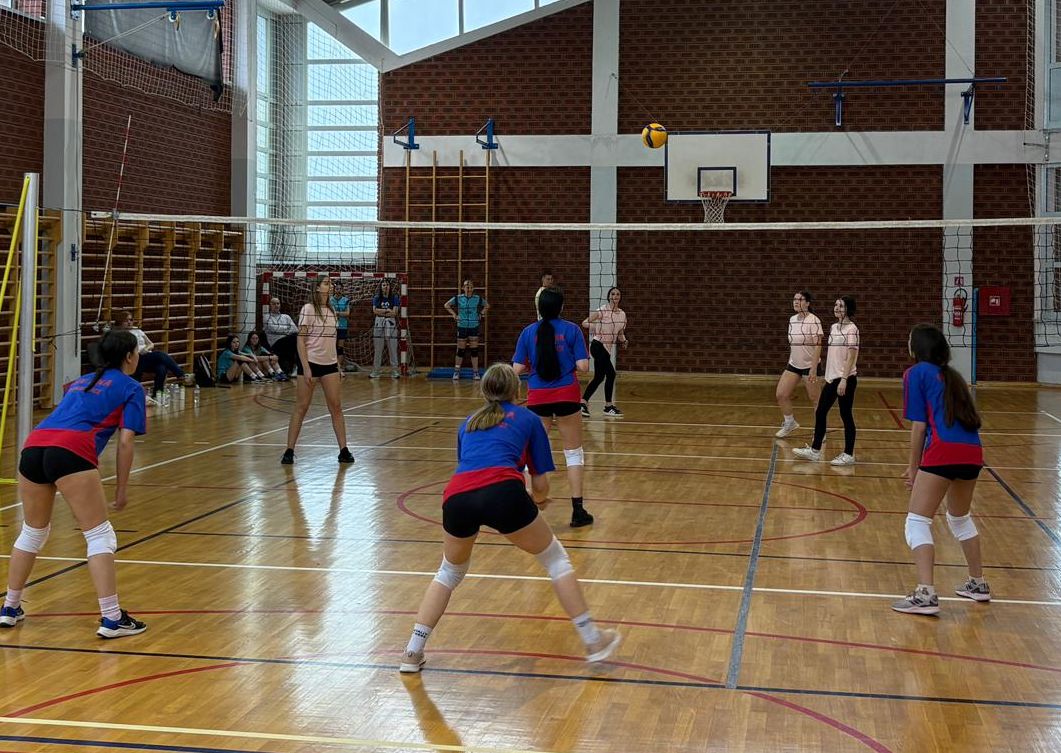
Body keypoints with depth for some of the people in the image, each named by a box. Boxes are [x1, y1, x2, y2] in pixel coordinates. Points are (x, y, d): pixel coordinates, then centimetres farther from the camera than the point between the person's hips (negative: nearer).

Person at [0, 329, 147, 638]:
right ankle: (112, 619, -3)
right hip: (71, 452, -7)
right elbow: (125, 441, 5)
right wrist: (122, 488, 11)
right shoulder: (130, 388, 13)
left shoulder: (81, 381, 32)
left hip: (34, 445, 7)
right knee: (100, 536, 0)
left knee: (32, 532, 24)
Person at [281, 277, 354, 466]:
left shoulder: (331, 311, 11)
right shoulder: (308, 309, -8)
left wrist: (338, 366, 15)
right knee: (301, 408, -1)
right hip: (310, 363, -5)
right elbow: (300, 340, -10)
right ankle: (289, 451, 5)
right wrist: (306, 368, -16)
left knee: (336, 407, 3)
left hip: (329, 365, 6)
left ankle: (343, 450, 6)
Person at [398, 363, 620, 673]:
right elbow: (541, 485, 21)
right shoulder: (527, 419, 23)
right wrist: (537, 499, 45)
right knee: (555, 558, 20)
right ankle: (593, 641, 22)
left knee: (449, 572, 29)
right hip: (503, 491, -3)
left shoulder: (467, 424, 32)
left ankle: (413, 652, 23)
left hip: (457, 495, 3)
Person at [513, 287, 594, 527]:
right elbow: (583, 366, -9)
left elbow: (518, 368, -2)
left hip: (537, 398, 1)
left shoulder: (528, 332, 1)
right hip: (566, 396, -1)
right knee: (574, 453, 10)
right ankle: (577, 510, 8)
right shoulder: (572, 330, -4)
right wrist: (577, 359, 14)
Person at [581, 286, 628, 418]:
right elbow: (584, 323, -8)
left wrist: (623, 341, -2)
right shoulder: (602, 311, -9)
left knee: (599, 377, 8)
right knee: (610, 374, -14)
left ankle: (583, 404, 17)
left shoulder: (622, 314, 9)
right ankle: (608, 406, -7)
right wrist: (597, 327, -26)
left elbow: (620, 333, 19)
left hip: (607, 348, 8)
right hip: (598, 345, -8)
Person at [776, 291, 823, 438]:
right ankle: (789, 423, 22)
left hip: (809, 366, -7)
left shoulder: (813, 321, -16)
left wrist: (813, 369, -22)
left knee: (815, 399, 3)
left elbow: (817, 346, -18)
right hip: (793, 365, 7)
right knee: (781, 395, 2)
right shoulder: (792, 319, 5)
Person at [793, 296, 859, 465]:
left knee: (846, 415, -1)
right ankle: (815, 450, 19)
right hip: (831, 378, 8)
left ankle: (848, 455, 8)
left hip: (846, 379, -8)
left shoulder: (851, 329, -11)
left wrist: (844, 379, -21)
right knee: (820, 412, 10)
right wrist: (828, 376, 16)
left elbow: (851, 356, -16)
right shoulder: (833, 328, 12)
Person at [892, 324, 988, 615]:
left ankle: (925, 594, -15)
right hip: (973, 452, 7)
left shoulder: (916, 373, 7)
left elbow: (919, 426, 0)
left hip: (944, 450, -7)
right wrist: (920, 466, 22)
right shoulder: (951, 375, 25)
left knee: (917, 522, -3)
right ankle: (978, 583, 37)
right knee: (960, 518, 28)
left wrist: (913, 467, 7)